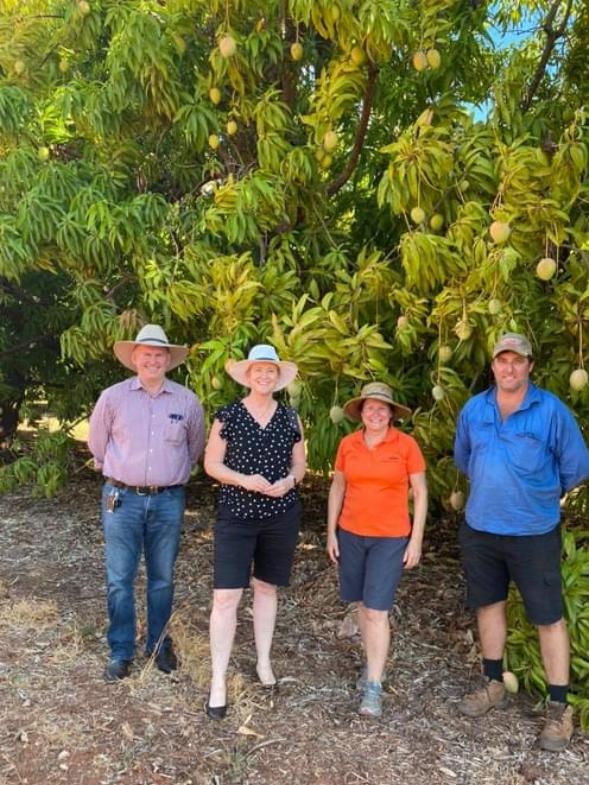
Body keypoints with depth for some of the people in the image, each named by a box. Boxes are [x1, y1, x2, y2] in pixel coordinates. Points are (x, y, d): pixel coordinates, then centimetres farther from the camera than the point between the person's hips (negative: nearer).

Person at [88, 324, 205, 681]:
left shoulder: (188, 401, -1)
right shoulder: (113, 397, -4)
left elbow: (195, 447, 15)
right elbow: (98, 444, 11)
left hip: (168, 501, 1)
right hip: (122, 499, -1)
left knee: (163, 579, 12)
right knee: (120, 580, 6)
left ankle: (159, 644, 30)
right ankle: (121, 652, 21)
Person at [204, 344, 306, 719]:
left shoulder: (291, 418, 3)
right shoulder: (227, 416, -4)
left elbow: (299, 464, 10)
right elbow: (211, 464, -3)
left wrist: (288, 481, -12)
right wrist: (244, 480, -18)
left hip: (282, 516, 3)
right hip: (236, 515, -2)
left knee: (267, 587, 16)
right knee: (226, 595, -6)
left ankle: (264, 661, 33)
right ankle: (218, 681, 7)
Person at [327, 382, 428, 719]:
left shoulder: (406, 444, -9)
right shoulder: (348, 444, 0)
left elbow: (420, 493, -4)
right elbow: (337, 488, 9)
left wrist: (416, 540, -6)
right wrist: (331, 532, 7)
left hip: (391, 538, -3)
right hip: (351, 534, 4)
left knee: (377, 610, -5)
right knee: (363, 604, 15)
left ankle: (374, 687, 6)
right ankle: (374, 663, 35)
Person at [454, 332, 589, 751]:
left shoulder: (552, 410, -12)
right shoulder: (474, 410, 0)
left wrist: (539, 494, 7)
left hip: (534, 532, -4)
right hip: (480, 528, 4)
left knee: (549, 617, 4)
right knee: (489, 605, 17)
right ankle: (494, 684, 36)